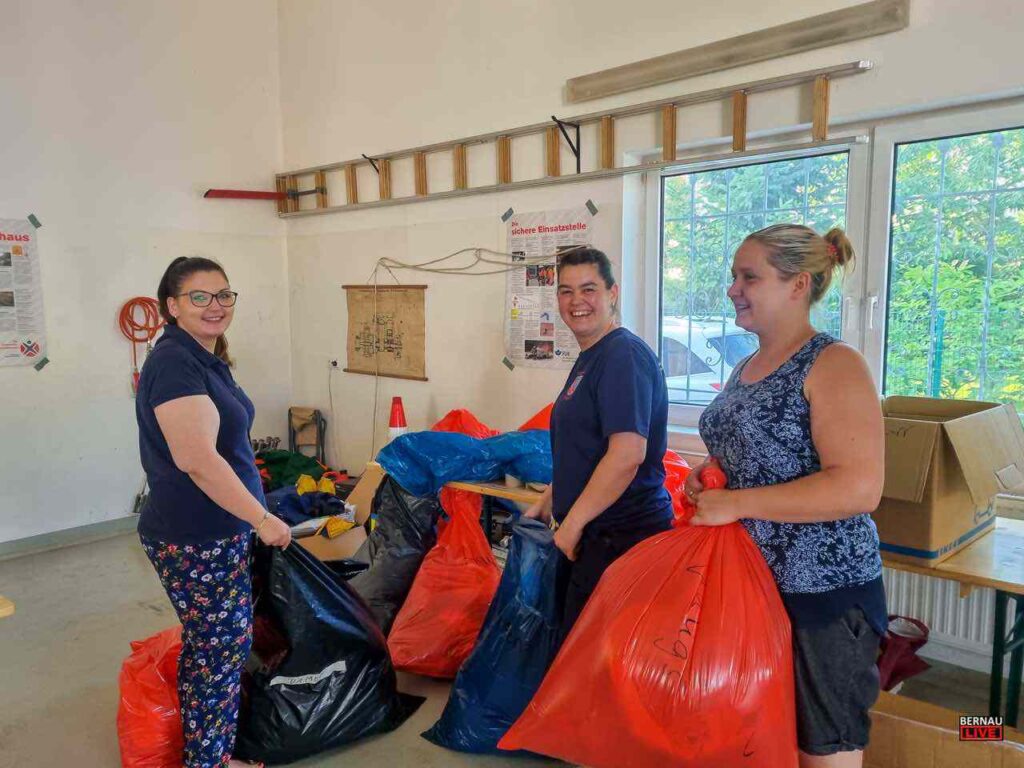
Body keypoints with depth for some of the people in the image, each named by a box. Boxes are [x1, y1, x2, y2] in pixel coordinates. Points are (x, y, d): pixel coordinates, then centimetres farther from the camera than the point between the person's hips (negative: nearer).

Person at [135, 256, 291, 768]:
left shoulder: (207, 359, 11)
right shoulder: (175, 364, -20)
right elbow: (197, 460, -27)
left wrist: (253, 519, 27)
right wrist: (262, 519, -21)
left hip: (219, 533, 10)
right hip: (195, 542, -10)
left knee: (210, 647, 19)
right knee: (219, 650, 3)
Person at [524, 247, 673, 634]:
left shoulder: (624, 355, -17)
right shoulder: (589, 358, 15)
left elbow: (627, 453, -26)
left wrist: (573, 522, -20)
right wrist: (547, 502, 20)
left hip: (622, 537, -10)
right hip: (591, 535, 10)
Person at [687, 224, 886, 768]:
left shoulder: (833, 366, -16)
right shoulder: (746, 367, 9)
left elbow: (859, 488, -26)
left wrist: (734, 504, -23)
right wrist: (708, 476, 1)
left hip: (823, 594, -8)